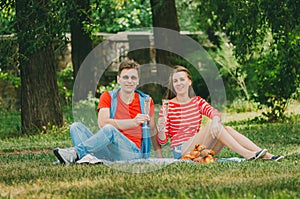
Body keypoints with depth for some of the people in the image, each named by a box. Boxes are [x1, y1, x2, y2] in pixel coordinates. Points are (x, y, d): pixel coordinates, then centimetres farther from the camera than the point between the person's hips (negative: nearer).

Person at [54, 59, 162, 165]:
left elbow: (153, 131, 17)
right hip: (108, 152, 3)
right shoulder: (108, 97, 9)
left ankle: (75, 153, -37)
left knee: (109, 129, -32)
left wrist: (160, 157, 5)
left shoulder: (146, 101, 10)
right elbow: (102, 123, -10)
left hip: (133, 152, -3)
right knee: (76, 127, -16)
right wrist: (133, 122, -22)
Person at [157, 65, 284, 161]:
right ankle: (248, 155, -33)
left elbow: (214, 112, -6)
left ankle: (267, 156, -28)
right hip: (181, 151, -5)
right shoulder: (168, 107, -1)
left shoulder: (197, 101, 16)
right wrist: (161, 128, -27)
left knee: (228, 129, -17)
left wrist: (215, 120, -30)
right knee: (214, 128, -25)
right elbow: (162, 140, -4)